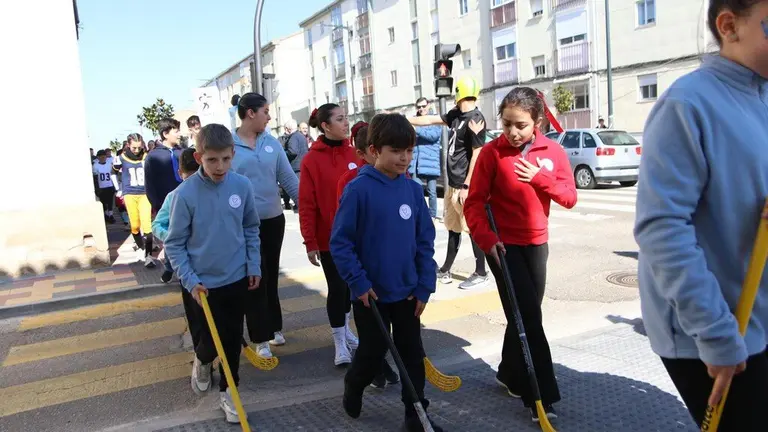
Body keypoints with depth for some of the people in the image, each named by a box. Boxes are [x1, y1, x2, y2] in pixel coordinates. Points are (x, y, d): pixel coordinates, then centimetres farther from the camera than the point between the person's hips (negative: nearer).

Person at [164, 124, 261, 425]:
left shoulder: (242, 186, -8)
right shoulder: (186, 193, -17)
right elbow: (174, 244, -9)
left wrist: (254, 265, 3)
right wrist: (190, 280, -14)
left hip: (237, 278, 3)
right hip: (204, 283, -2)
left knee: (233, 340, 11)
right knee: (212, 340, 8)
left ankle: (227, 391, 31)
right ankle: (201, 360, 43)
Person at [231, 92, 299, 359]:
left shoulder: (272, 143, 1)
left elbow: (288, 179, 3)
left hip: (274, 220, 4)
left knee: (271, 277, 17)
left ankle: (274, 327, 33)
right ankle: (261, 338, 15)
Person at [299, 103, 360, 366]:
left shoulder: (354, 153, 2)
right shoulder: (312, 160, -10)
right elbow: (306, 206, -10)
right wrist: (310, 243, -11)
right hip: (329, 237, -4)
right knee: (337, 287, 2)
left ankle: (345, 330, 37)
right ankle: (339, 342, 17)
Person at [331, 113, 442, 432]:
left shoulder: (413, 190, -2)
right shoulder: (358, 189, -15)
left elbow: (425, 241, 4)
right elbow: (340, 241, -12)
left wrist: (425, 286, 0)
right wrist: (358, 282, -15)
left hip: (407, 291, 4)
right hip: (371, 292, -4)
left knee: (413, 354, 11)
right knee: (372, 353, 12)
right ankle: (353, 388, 43)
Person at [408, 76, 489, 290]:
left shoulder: (475, 119, -16)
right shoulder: (456, 115, 11)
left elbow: (477, 155, -17)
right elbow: (430, 120, 19)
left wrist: (467, 186, -18)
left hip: (465, 185, -9)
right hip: (453, 183, 9)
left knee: (473, 228, -1)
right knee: (453, 227, 16)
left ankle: (481, 273, 11)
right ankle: (446, 271, 26)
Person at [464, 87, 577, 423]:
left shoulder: (553, 152, -1)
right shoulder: (492, 152, -10)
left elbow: (569, 198, -4)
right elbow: (474, 203, -11)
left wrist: (539, 178, -19)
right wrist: (486, 239, -25)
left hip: (536, 244, 5)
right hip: (503, 244, -4)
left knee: (526, 315, 13)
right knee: (528, 318, -7)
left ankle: (510, 374, 34)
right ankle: (542, 397, 2)